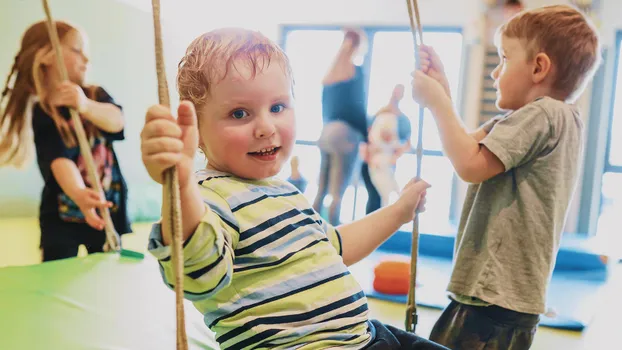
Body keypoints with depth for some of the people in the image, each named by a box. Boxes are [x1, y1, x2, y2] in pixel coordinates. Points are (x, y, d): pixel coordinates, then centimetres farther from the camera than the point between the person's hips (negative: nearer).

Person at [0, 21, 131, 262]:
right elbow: (59, 160, -26)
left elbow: (117, 121, -19)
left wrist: (86, 106, -39)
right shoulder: (42, 114, -10)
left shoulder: (96, 95, 2)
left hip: (109, 208, 4)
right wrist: (78, 193, -46)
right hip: (62, 215, -3)